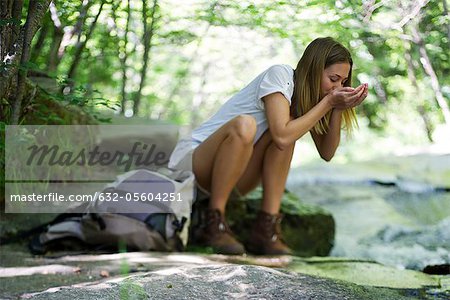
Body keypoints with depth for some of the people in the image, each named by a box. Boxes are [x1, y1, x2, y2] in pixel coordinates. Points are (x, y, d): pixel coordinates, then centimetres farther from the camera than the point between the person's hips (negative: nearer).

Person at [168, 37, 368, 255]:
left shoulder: (308, 91, 6)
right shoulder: (279, 75, -17)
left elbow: (326, 153, 2)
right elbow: (281, 136, -31)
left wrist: (338, 110, -11)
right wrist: (328, 102, -24)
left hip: (233, 180, 7)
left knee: (289, 128, -17)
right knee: (244, 125, -36)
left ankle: (266, 229, -19)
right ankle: (214, 223, -26)